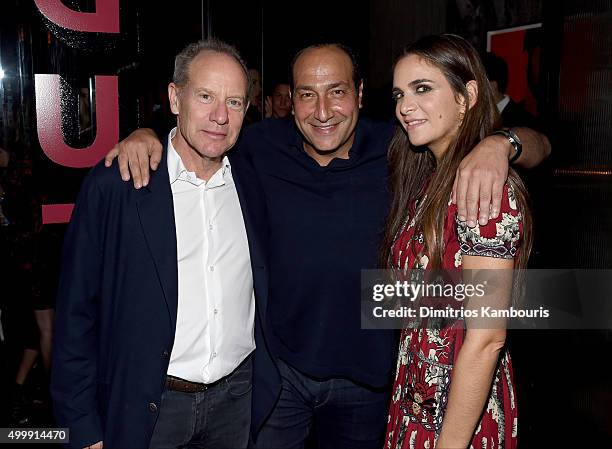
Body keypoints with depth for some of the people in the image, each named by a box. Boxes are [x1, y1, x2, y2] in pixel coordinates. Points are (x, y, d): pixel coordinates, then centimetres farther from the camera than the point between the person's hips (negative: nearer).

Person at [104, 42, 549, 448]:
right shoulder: (263, 145, -8)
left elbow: (537, 146, -7)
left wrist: (498, 143, -30)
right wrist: (146, 134, -12)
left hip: (366, 376, 1)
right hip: (276, 370, 0)